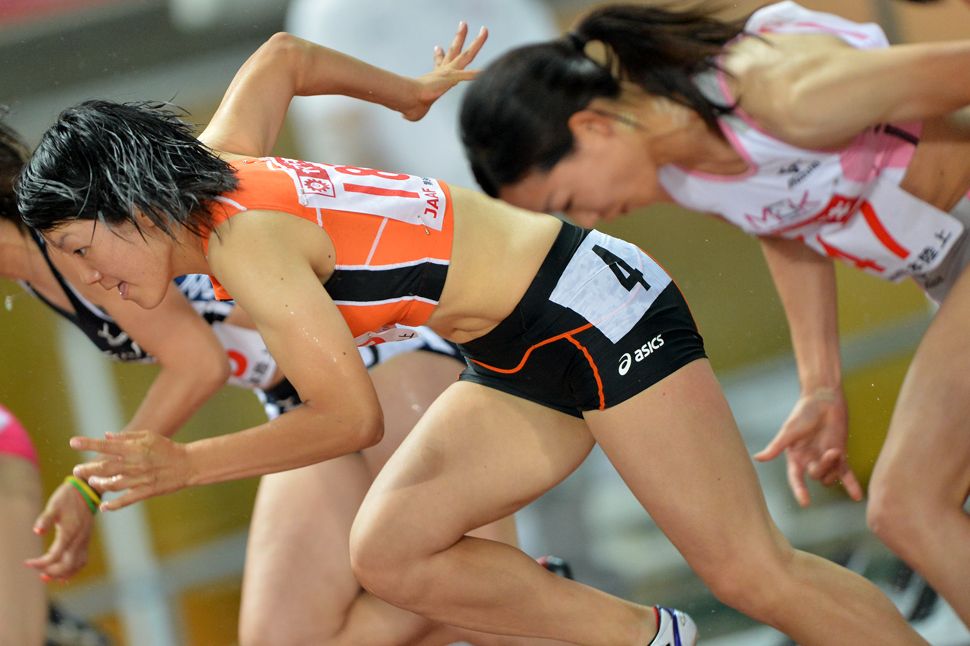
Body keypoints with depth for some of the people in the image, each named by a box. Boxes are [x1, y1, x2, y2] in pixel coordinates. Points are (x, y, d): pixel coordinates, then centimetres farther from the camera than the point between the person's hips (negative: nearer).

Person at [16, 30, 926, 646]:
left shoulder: (246, 242, -21)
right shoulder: (216, 166, 4)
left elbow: (352, 419, -18)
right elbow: (285, 56, 23)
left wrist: (182, 465, -14)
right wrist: (412, 95, 33)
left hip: (593, 310, -9)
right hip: (521, 364, 9)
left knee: (753, 572, -9)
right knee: (388, 555, -4)